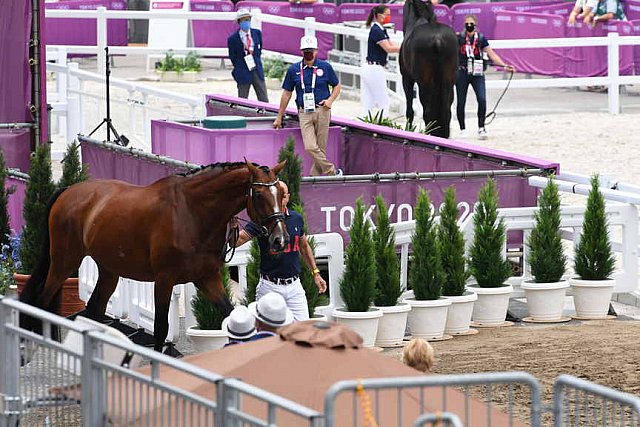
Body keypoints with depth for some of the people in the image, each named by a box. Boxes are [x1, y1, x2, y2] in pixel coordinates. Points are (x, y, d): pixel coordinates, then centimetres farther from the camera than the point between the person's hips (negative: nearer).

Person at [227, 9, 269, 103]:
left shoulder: (257, 33, 3)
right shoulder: (233, 39, -10)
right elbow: (233, 57, -1)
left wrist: (257, 60, 10)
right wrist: (239, 69, 1)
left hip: (257, 71, 4)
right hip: (243, 73, -4)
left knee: (264, 100, 3)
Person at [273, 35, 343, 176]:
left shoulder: (325, 67, 3)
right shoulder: (294, 69, 6)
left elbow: (336, 86, 15)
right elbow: (287, 93, 13)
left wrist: (330, 100, -6)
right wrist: (279, 117, 14)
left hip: (322, 111, -1)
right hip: (304, 112, 1)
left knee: (321, 148, 0)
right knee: (310, 147, -14)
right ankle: (333, 173, -4)